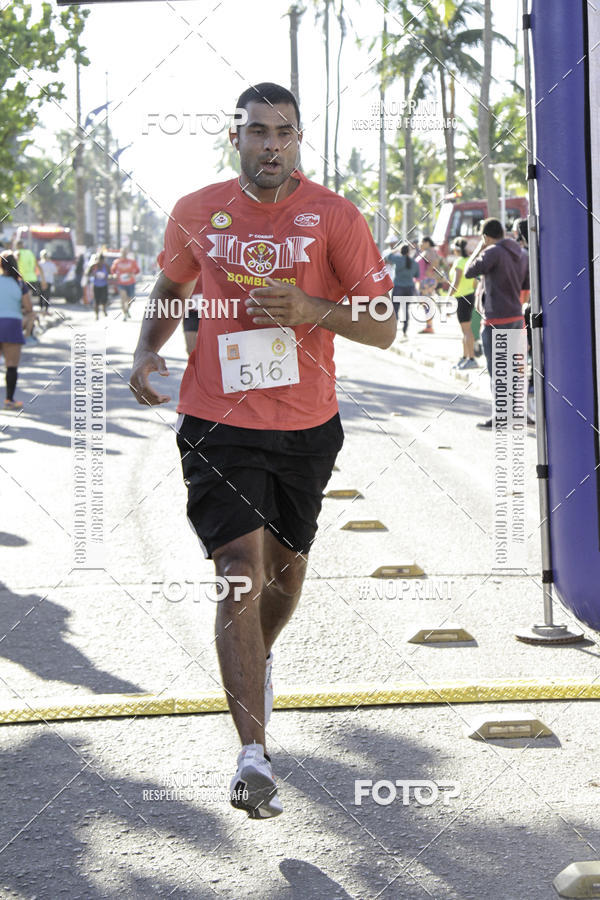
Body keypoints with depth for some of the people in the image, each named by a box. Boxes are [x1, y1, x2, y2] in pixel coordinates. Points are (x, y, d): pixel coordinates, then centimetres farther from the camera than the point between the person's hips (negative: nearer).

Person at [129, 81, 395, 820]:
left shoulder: (333, 217, -5)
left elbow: (383, 328, -5)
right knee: (240, 573, -13)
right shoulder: (195, 213, 1)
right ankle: (253, 757, -16)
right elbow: (170, 288, 19)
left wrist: (311, 309, -23)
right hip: (218, 422, -1)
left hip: (307, 425, 1)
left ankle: (258, 658, 52)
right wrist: (147, 351, -1)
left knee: (286, 567, 18)